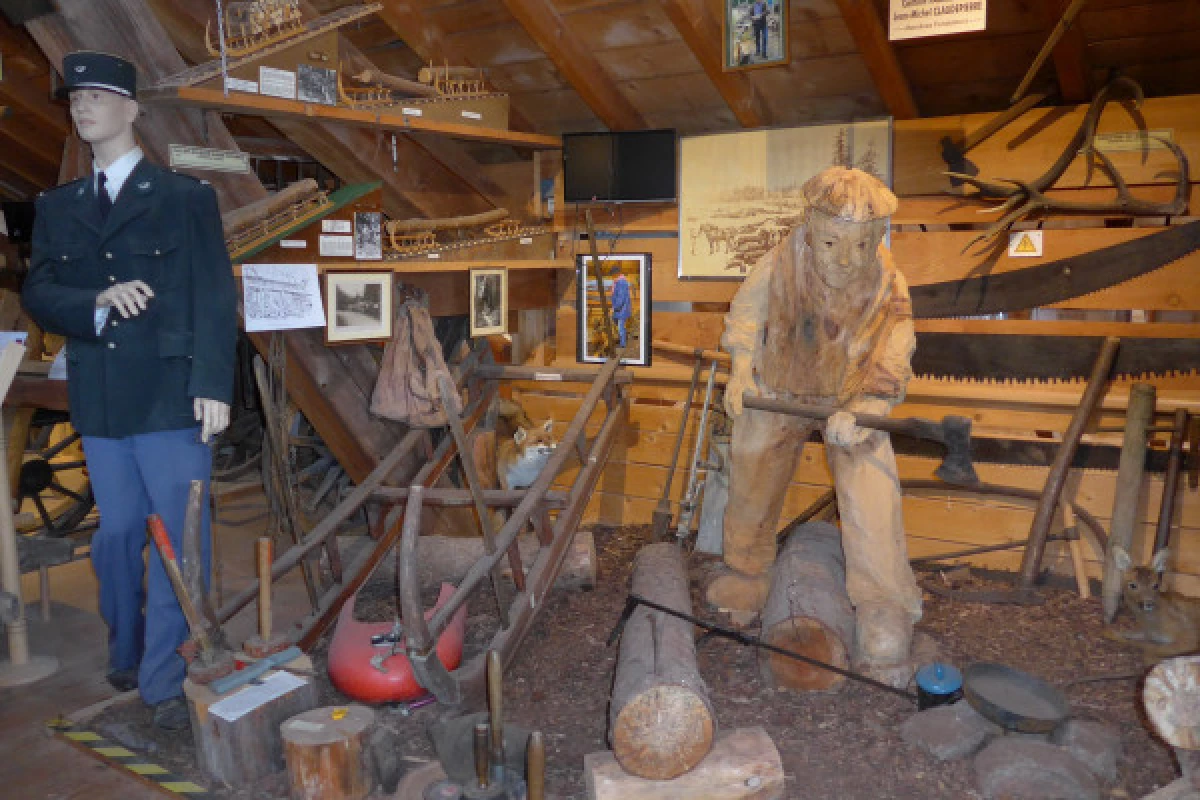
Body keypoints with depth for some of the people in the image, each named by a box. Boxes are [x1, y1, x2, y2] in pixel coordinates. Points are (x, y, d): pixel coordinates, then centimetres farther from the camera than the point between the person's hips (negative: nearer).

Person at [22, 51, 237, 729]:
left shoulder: (186, 197, 3)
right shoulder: (58, 208, 15)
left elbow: (215, 297, -4)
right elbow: (38, 293, 8)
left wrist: (213, 386, -14)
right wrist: (99, 300, -14)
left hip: (171, 396, -4)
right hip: (99, 401, 4)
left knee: (178, 539, -4)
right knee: (116, 534, 13)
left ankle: (167, 680, 5)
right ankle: (125, 655, 32)